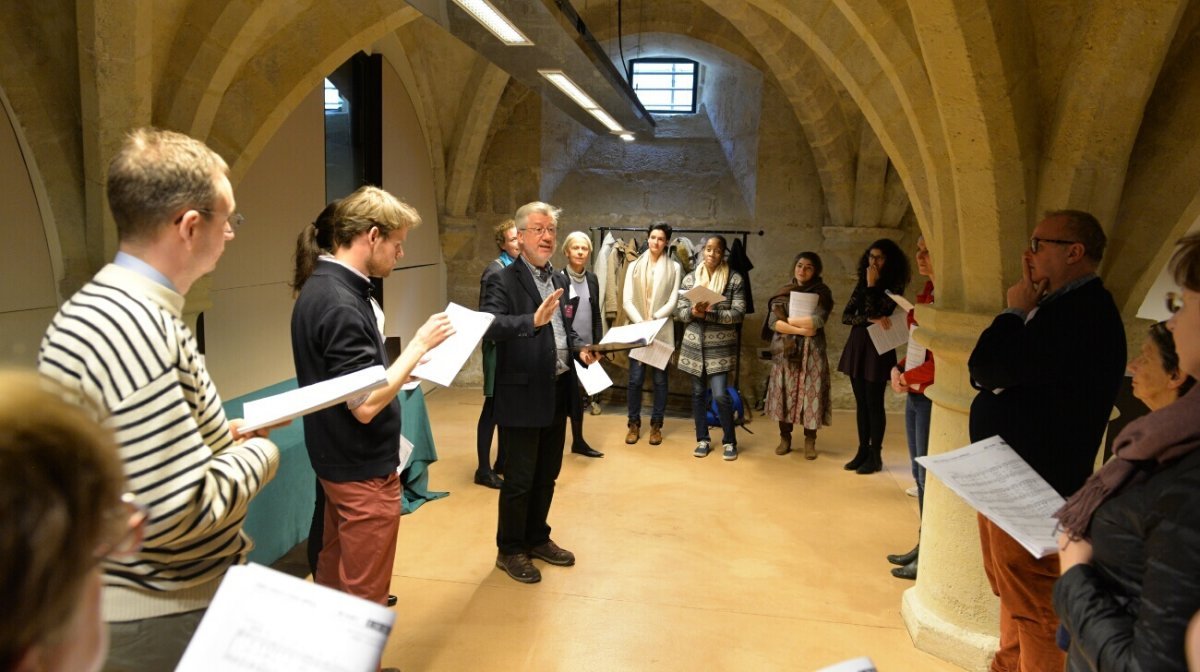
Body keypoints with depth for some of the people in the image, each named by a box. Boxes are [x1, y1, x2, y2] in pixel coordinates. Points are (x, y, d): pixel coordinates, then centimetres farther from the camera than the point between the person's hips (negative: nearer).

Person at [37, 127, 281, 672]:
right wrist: (260, 452, -13)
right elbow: (182, 511, -29)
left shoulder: (92, 308, 6)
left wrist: (225, 434, 7)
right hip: (164, 616, -9)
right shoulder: (135, 328, -28)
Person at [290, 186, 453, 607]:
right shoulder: (339, 304, -25)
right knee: (364, 597, 4)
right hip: (364, 470, -10)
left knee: (335, 574, 23)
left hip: (339, 461, 10)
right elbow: (366, 405, -26)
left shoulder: (324, 285, 6)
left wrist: (408, 370, 8)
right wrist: (420, 344, -19)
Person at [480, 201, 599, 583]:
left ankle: (537, 539, 36)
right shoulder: (503, 281, -13)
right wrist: (533, 319, -43)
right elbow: (489, 325, -29)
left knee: (546, 475, 19)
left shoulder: (557, 279, 11)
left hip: (556, 393, 7)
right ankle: (510, 550, 23)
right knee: (519, 480, 5)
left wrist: (579, 349, 0)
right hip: (523, 397, -7)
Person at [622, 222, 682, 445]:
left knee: (660, 379, 4)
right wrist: (641, 322, -13)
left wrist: (653, 319, -16)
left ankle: (656, 425, 15)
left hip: (662, 331, -1)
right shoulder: (634, 266, 6)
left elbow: (673, 301, -4)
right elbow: (627, 300, 0)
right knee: (635, 378, -1)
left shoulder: (674, 267, 3)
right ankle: (634, 424, 13)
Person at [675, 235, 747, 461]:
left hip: (720, 346, -3)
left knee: (720, 395, -7)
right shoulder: (690, 278, 4)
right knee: (698, 393, 10)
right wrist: (693, 312, -18)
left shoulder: (734, 279, -4)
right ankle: (703, 439, 24)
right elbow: (679, 311, 3)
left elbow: (738, 314, -9)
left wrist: (709, 313, -19)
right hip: (694, 344, 3)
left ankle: (729, 441, 13)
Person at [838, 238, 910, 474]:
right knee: (861, 402, 10)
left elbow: (873, 312, -18)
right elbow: (846, 316, 2)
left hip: (877, 348, -6)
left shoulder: (893, 286, -6)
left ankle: (875, 456, 9)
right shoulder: (862, 283, 10)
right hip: (857, 344, 6)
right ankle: (863, 452, 19)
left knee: (874, 402, -1)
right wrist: (871, 319, -13)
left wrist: (872, 285, -12)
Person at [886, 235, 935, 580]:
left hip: (932, 396, -9)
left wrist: (909, 377, -9)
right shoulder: (927, 291, 12)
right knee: (919, 474, 16)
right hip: (914, 393, 9)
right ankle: (924, 544, 27)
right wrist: (899, 369, 3)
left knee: (928, 475, 0)